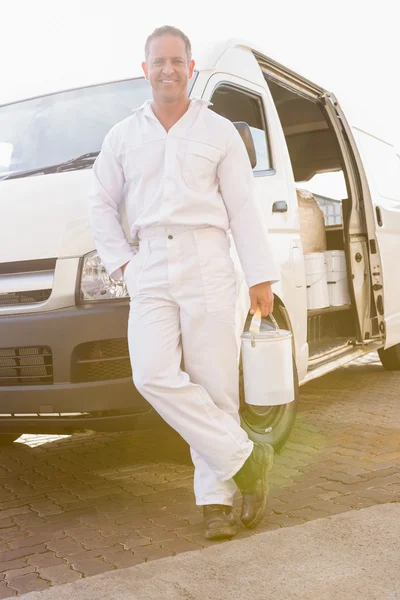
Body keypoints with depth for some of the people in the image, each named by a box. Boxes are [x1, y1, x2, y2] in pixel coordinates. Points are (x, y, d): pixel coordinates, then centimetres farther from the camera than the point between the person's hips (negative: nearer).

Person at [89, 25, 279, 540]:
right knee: (154, 376, -15)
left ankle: (216, 498, 9)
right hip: (151, 272, 2)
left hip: (206, 266, -2)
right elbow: (102, 203, 18)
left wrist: (260, 276, -1)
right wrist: (120, 262, 6)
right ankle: (244, 458, -4)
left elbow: (243, 208, 5)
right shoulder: (123, 136, 14)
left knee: (214, 384, -3)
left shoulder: (219, 132, 8)